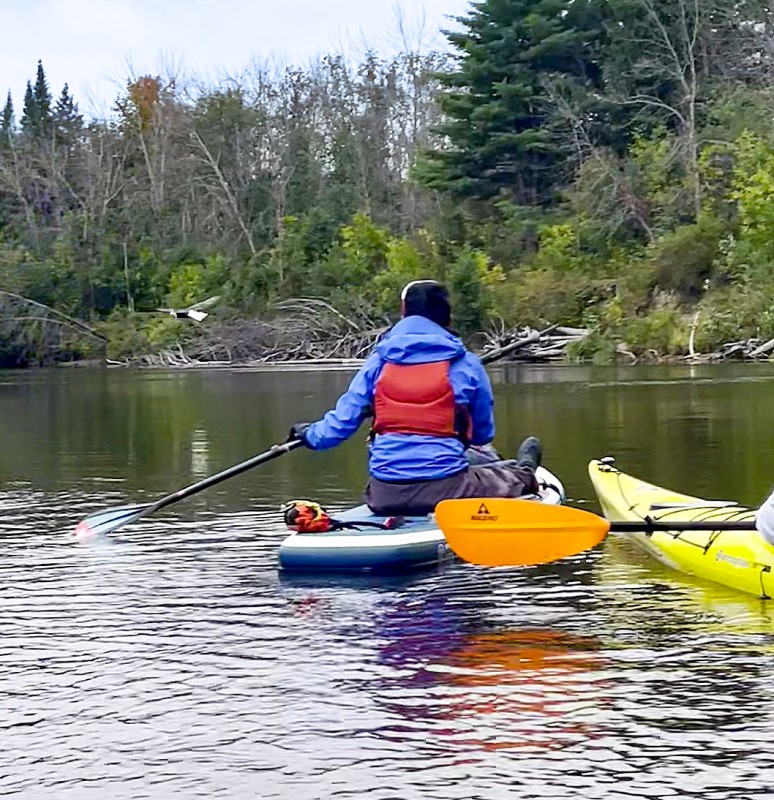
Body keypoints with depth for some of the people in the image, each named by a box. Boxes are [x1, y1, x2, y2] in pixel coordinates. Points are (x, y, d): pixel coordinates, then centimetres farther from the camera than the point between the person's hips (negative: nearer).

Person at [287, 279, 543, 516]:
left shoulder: (377, 362, 4)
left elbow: (341, 421, 6)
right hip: (445, 490, -3)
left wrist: (309, 433, 27)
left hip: (384, 497, 3)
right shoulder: (467, 365, -1)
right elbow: (483, 435, 9)